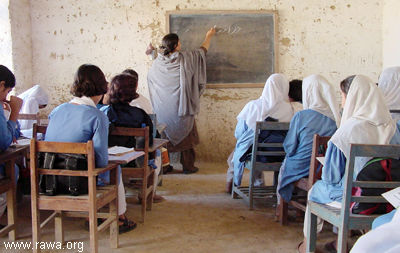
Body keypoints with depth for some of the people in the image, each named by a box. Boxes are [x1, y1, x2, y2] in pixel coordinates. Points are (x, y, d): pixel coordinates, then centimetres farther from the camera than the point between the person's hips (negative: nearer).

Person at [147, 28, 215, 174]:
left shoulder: (157, 63, -1)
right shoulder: (185, 59, -9)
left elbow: (150, 79, 13)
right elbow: (202, 50, 8)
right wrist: (208, 36, 26)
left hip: (163, 110, 3)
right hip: (181, 107, -3)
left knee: (165, 137, 14)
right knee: (186, 136, 10)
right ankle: (188, 166, 17)